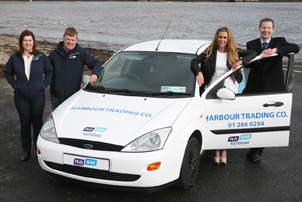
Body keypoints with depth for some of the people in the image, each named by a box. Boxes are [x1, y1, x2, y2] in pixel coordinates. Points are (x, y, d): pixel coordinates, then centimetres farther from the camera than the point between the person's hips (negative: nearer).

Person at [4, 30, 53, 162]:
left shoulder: (41, 57, -2)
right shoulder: (15, 57, 0)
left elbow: (49, 71, 9)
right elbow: (7, 72, 13)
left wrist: (44, 84, 0)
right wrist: (14, 85, 3)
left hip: (38, 96, -1)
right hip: (21, 97, 1)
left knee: (37, 123, 6)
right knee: (25, 123, 8)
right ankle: (26, 150, 21)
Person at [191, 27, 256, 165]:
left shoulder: (234, 52, 8)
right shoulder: (209, 52, 6)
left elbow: (253, 54, 3)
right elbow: (194, 61, -3)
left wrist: (241, 61, -14)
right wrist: (199, 73, -23)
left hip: (230, 90, 0)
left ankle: (224, 151, 10)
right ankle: (216, 151, 8)